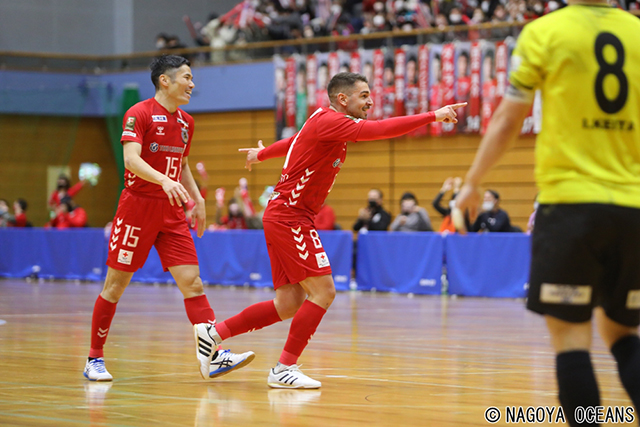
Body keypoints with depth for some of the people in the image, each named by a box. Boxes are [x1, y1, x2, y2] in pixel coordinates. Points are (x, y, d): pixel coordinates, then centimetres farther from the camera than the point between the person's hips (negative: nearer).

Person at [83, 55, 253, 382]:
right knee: (115, 285, 2)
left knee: (192, 282, -6)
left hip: (172, 213, 6)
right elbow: (131, 159, -22)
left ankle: (211, 356, -12)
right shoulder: (139, 114, -9)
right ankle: (95, 359, 14)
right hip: (137, 206, -6)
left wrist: (197, 198, 15)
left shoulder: (185, 122, 13)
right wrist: (164, 180, -36)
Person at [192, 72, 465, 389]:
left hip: (284, 217, 10)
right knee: (323, 291, -12)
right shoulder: (330, 121, -14)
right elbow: (381, 130, -26)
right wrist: (433, 116, -27)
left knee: (290, 304, 7)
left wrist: (261, 154, 54)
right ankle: (284, 369, -9)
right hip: (290, 217, -10)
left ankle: (214, 332, 16)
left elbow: (294, 143, 35)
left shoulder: (325, 123, 16)